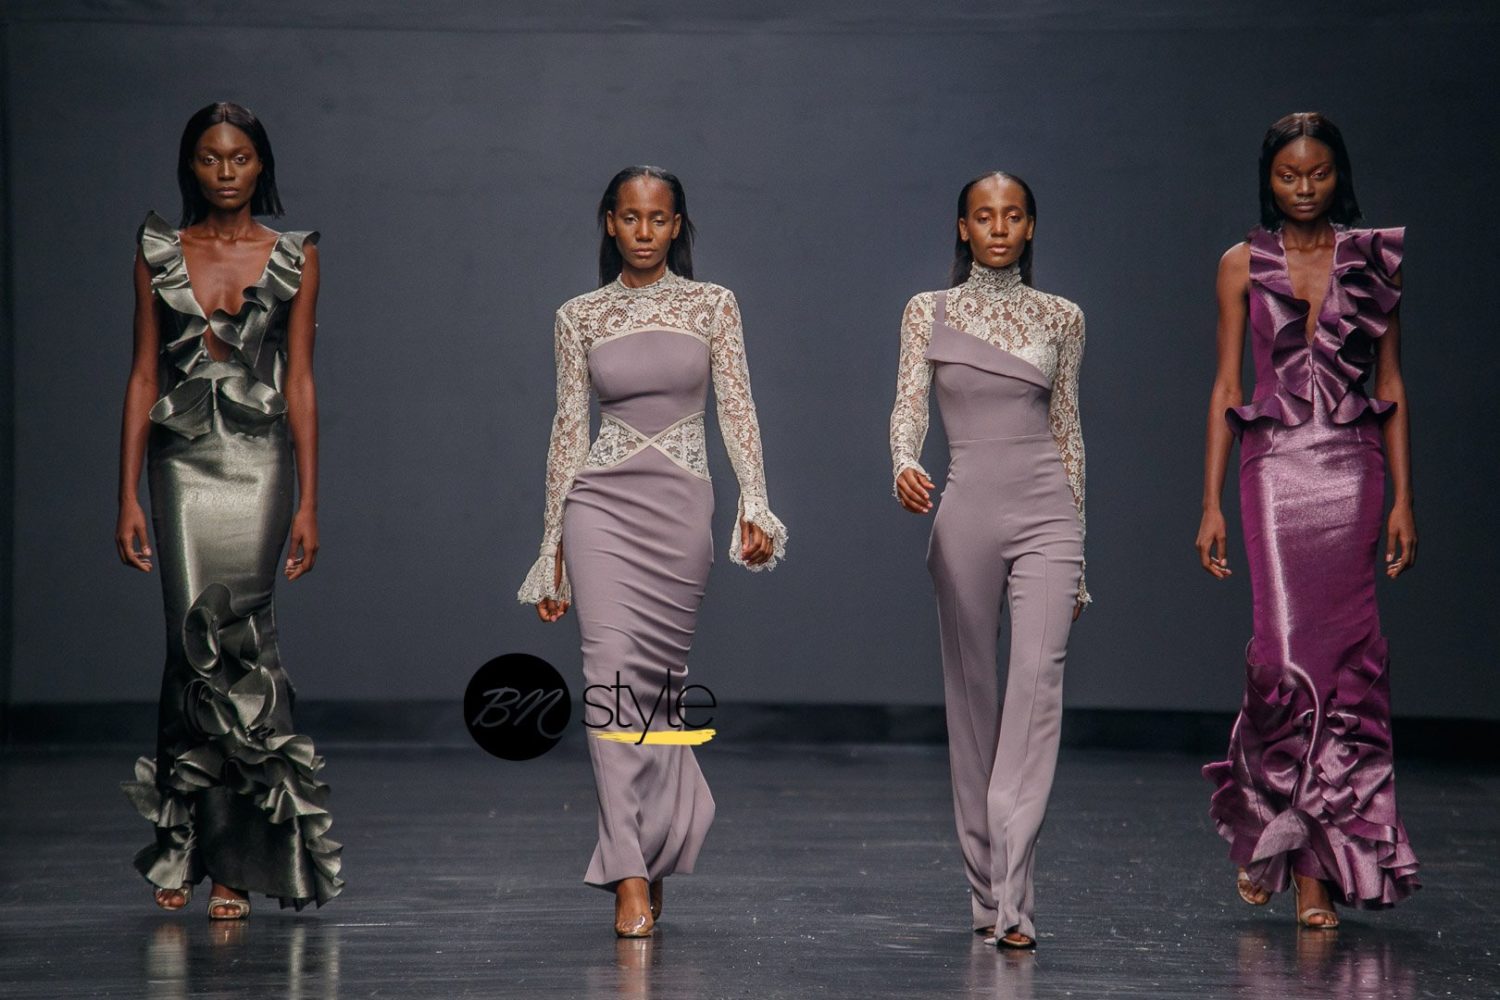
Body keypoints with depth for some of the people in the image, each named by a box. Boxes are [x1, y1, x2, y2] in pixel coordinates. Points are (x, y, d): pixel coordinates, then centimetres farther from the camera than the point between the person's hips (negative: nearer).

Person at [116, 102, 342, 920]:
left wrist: (309, 502, -1)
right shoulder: (158, 253, 8)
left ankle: (233, 859, 2)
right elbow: (143, 376, 7)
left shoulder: (293, 257, 6)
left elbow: (299, 383, 4)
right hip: (183, 462, 1)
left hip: (258, 462, -1)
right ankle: (182, 848, 7)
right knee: (195, 642, -7)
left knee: (236, 640, -7)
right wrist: (128, 496, 2)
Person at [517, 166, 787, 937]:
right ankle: (632, 880, -17)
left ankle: (650, 850, 25)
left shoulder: (712, 307, 6)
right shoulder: (580, 317, 7)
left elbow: (736, 412, 2)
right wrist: (552, 548, 7)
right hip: (603, 504, 0)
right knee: (613, 669, -13)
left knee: (657, 681, 5)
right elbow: (568, 430, 8)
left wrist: (756, 507, -12)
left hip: (682, 508, 0)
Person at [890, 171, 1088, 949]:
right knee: (971, 693, 6)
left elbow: (1067, 430, 13)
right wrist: (904, 464, -28)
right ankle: (986, 886, 17)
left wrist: (1077, 550, 14)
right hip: (967, 513, 0)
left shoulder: (1060, 319, 10)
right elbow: (909, 404, -4)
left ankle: (1012, 898, -19)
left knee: (1037, 681, -15)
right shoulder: (929, 313, 6)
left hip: (1045, 513, 0)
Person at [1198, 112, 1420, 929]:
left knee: (1343, 656, -2)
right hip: (1275, 469, -1)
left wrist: (1402, 499, 3)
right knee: (1286, 655, -12)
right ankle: (1270, 828, 11)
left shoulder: (1372, 261, 8)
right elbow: (1226, 387, 7)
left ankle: (1315, 862, 5)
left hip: (1351, 471, 1)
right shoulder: (1243, 265, 7)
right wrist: (1212, 503, 1)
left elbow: (1391, 385, 9)